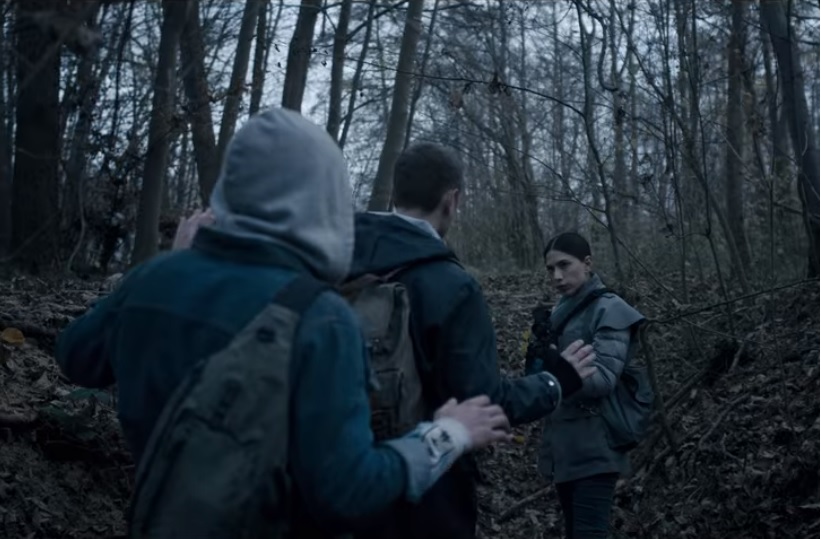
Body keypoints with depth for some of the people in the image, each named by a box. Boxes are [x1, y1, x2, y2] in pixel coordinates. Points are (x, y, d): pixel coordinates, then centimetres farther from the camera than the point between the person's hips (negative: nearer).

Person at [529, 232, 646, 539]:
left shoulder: (609, 310, -8)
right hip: (562, 447, 8)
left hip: (594, 450, -8)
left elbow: (603, 379, -19)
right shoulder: (560, 312, 13)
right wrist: (539, 356, -12)